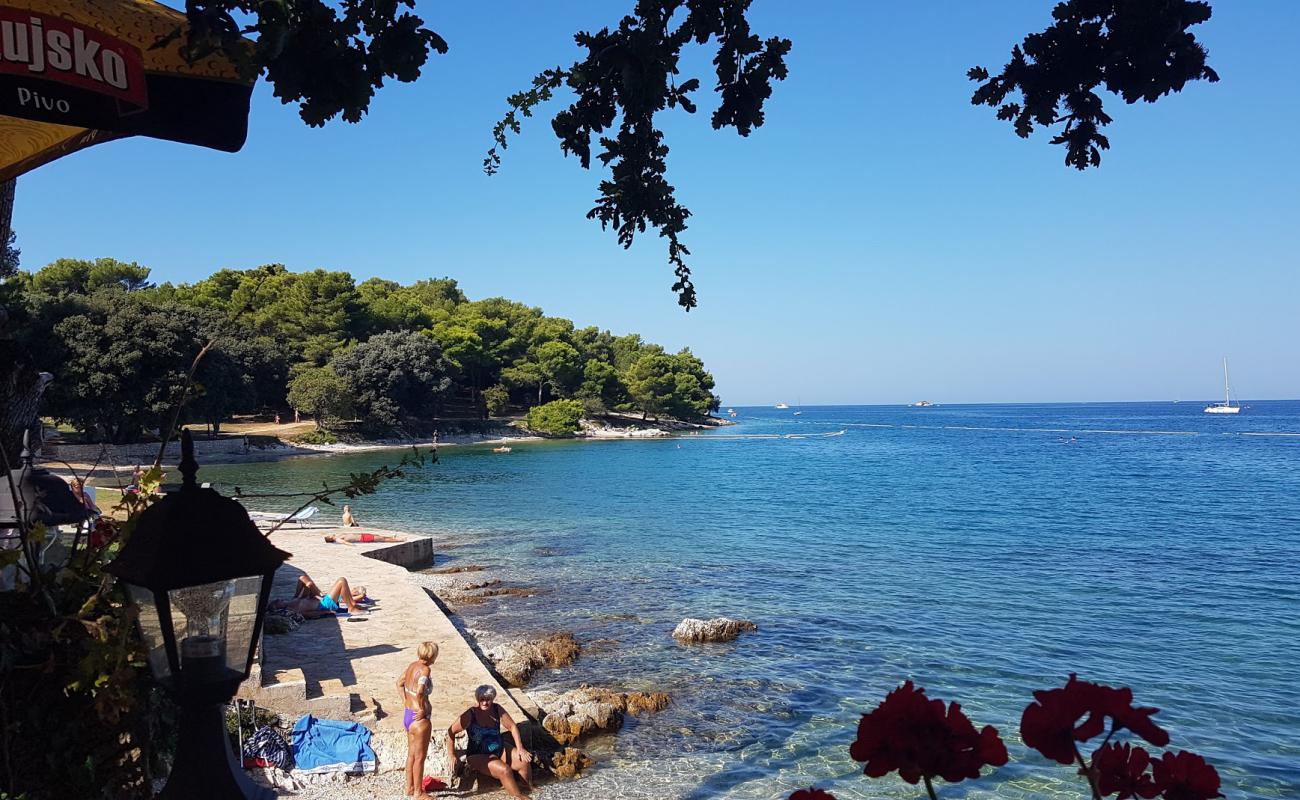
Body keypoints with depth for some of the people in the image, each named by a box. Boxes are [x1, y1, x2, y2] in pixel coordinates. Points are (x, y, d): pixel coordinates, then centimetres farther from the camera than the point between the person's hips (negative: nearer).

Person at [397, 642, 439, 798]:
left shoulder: (412, 665, 1)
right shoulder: (424, 670, -24)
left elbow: (400, 683, 15)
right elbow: (419, 692, -37)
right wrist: (422, 710, -22)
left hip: (407, 715, 8)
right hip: (420, 720, -8)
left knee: (411, 754, 22)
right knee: (420, 757, 8)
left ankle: (410, 787, 35)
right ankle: (418, 792, 20)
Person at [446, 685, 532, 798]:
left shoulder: (497, 709, -5)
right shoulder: (470, 714, -19)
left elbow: (512, 726, 1)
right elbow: (451, 732, -14)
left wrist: (520, 748, -6)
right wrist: (451, 756, -14)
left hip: (500, 750, 5)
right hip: (478, 755, -5)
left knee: (524, 761, -12)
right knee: (504, 770, -28)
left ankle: (530, 789, 14)